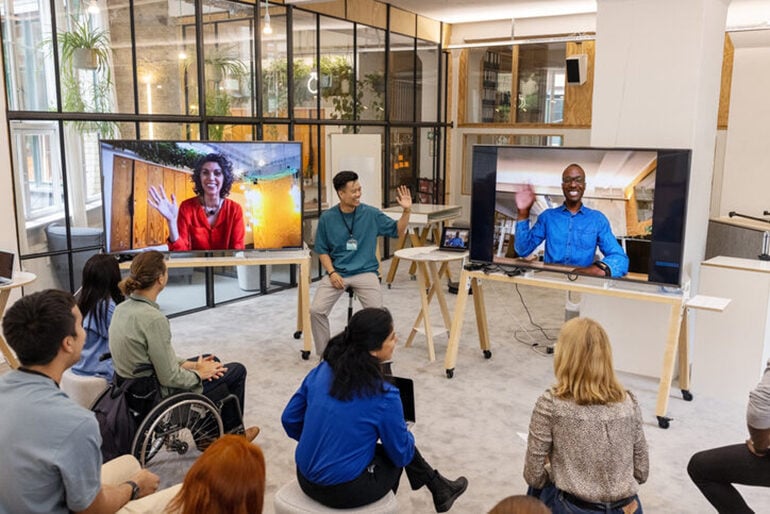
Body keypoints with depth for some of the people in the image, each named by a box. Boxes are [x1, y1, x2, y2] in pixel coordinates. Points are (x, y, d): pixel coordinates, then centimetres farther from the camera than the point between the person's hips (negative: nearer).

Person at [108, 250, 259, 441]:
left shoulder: (123, 308, -2)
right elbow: (169, 377, -24)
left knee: (212, 360, 27)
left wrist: (188, 364, 6)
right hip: (158, 397, -9)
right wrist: (199, 373, -6)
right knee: (236, 370, 8)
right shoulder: (154, 319, -30)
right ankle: (233, 433, 33)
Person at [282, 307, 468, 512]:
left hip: (306, 479, 6)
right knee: (404, 453, 22)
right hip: (345, 491, -6)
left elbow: (289, 420, 6)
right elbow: (401, 455, -7)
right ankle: (439, 491, 42)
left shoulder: (322, 371, -4)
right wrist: (404, 433, 15)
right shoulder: (384, 395, -20)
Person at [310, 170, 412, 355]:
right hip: (337, 273, 1)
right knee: (316, 310, -16)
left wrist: (406, 210, -10)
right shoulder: (327, 218, 1)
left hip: (365, 272, -1)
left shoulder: (371, 214, -1)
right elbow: (322, 250, 9)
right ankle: (324, 354, 6)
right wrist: (332, 273, -6)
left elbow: (398, 231, 6)